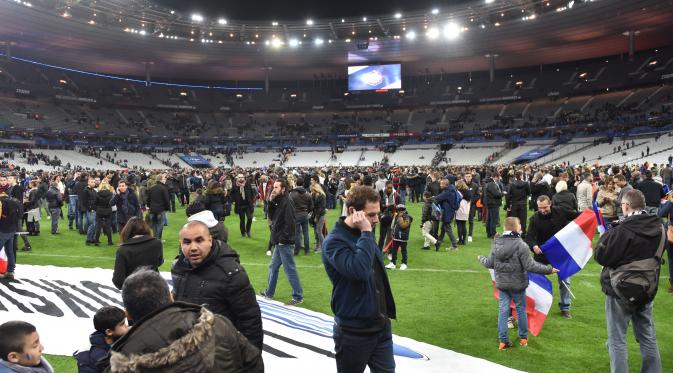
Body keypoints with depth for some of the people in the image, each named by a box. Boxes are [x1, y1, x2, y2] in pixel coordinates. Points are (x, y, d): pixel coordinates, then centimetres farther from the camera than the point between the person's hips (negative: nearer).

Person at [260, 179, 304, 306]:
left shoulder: (287, 202, -18)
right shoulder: (279, 201, 11)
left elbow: (289, 223, -22)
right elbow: (272, 216, 9)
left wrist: (283, 238, -19)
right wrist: (271, 202, -3)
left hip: (285, 243, -10)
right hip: (279, 242, 10)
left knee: (290, 270, -2)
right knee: (273, 267, 19)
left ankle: (298, 297, 8)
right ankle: (269, 293, 32)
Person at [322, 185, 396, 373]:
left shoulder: (363, 235, 7)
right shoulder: (334, 241, -18)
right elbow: (360, 270, -35)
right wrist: (366, 232, -26)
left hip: (382, 325, 7)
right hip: (354, 331, -7)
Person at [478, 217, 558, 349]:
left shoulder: (496, 243, -5)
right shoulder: (521, 245, -20)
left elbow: (490, 263, 2)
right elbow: (530, 266, -20)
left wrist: (481, 258, 23)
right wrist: (549, 269, -10)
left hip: (501, 284, 3)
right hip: (518, 285, -3)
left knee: (503, 311, 8)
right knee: (521, 310, 15)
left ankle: (503, 341, 10)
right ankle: (523, 338, 29)